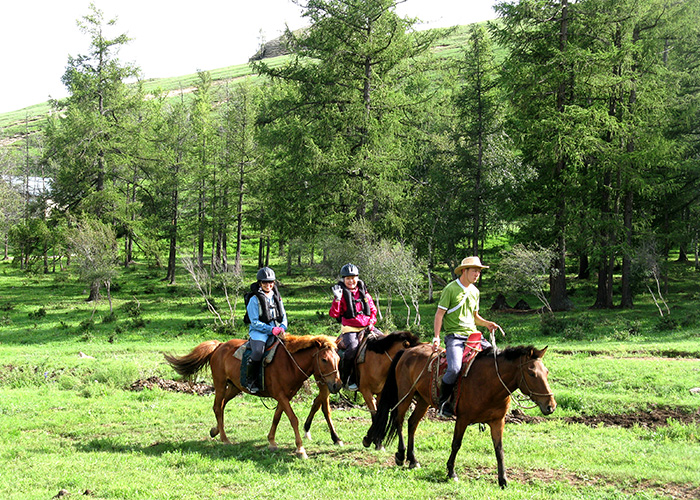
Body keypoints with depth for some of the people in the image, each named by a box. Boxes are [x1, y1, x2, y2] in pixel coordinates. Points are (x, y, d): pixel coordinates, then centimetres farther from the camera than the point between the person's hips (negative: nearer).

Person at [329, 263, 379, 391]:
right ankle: (344, 378, -16)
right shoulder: (342, 294, 2)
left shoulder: (363, 293, 14)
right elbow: (334, 314, -7)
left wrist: (372, 321, 3)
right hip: (350, 329, -5)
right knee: (353, 348, -33)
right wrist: (337, 299, -19)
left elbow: (373, 310, 21)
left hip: (366, 327, 5)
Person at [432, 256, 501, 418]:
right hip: (454, 336, -7)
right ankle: (443, 403, -9)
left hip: (473, 334, 7)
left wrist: (487, 323, 7)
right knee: (454, 368, -31)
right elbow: (440, 313, -4)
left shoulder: (474, 291, 17)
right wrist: (436, 337, -13)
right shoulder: (450, 289, -4)